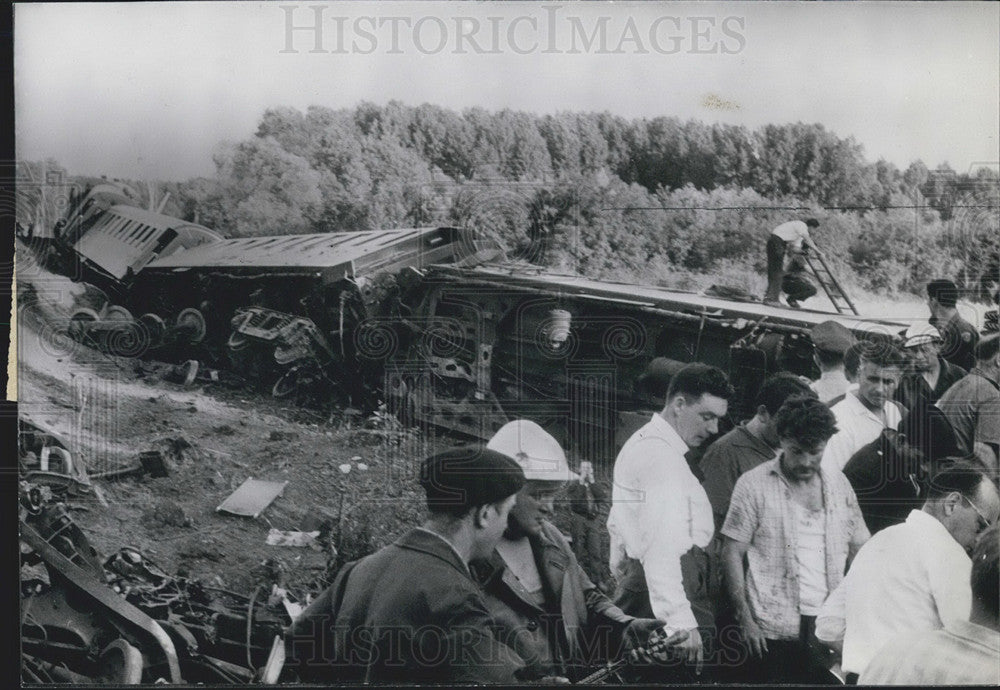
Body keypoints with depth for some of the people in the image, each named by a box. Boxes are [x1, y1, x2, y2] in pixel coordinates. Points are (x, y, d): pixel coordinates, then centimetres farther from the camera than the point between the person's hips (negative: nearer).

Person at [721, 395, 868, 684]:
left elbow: (858, 552, 14)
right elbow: (732, 554, -2)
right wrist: (745, 620, -9)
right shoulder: (754, 484, -1)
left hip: (829, 628, 3)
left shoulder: (838, 484, 10)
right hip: (773, 631, -3)